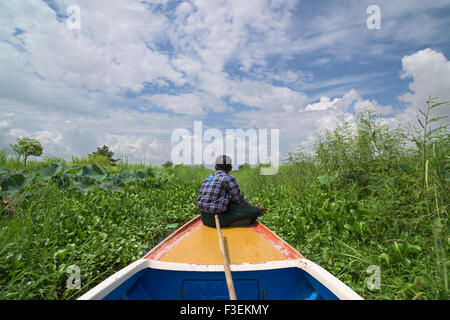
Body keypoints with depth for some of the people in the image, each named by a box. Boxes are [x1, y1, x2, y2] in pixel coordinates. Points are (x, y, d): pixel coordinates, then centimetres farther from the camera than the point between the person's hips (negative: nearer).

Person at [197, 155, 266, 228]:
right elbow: (238, 199, -5)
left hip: (204, 218, 8)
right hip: (219, 218, -8)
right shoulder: (228, 178, -8)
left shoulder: (207, 178, 13)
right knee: (255, 211, -3)